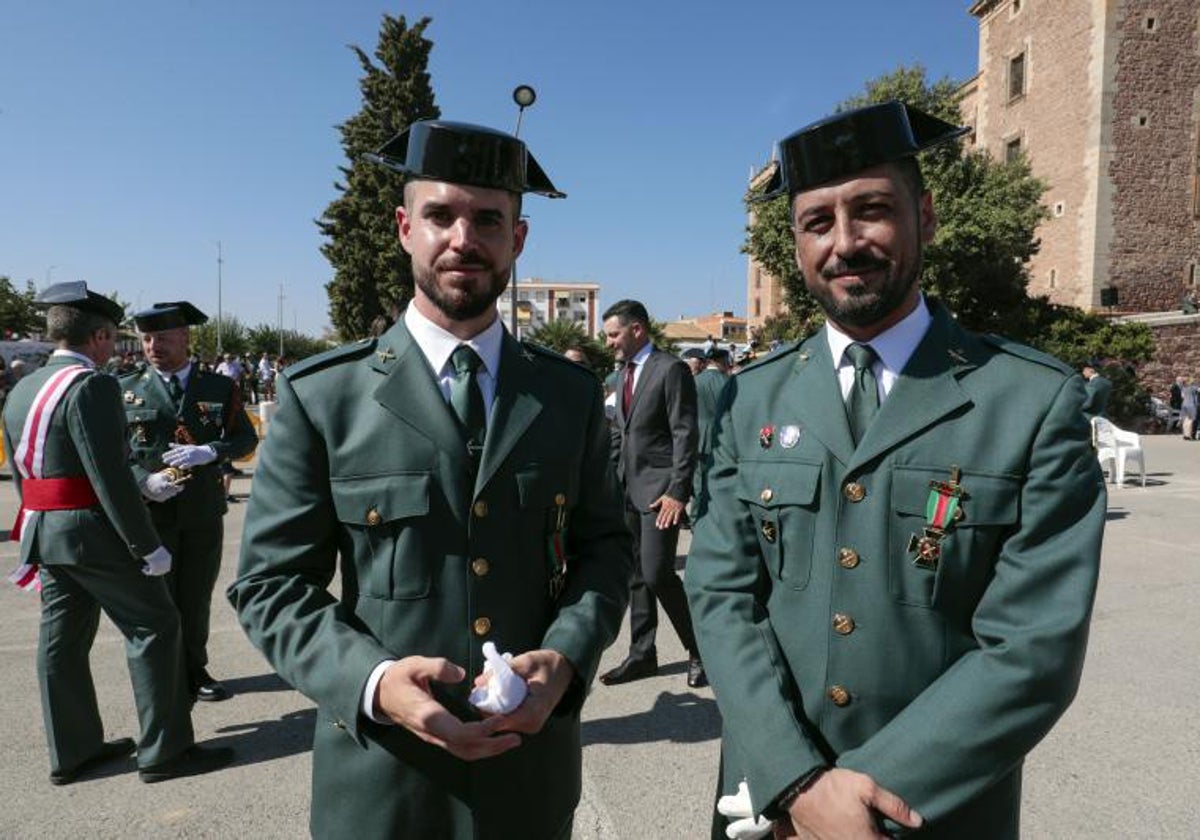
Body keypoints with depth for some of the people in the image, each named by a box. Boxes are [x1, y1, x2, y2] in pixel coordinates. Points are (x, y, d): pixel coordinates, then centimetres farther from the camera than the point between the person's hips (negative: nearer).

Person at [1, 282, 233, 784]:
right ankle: (164, 751, 7)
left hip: (43, 533, 9)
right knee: (153, 628, 0)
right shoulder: (90, 386, -17)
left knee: (62, 639, 15)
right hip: (94, 532, -9)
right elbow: (110, 477, -22)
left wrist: (41, 532, 24)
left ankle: (72, 752, 27)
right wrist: (147, 547, -17)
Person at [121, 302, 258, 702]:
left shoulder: (220, 387, 3)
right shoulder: (126, 390, 2)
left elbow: (247, 438, 1)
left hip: (205, 511, 1)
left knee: (197, 596, 13)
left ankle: (195, 670, 30)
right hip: (150, 512, -1)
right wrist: (141, 479, -16)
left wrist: (209, 452, -17)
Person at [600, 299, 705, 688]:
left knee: (657, 573, -10)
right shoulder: (625, 373, 16)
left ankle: (699, 650, 10)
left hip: (659, 489, -8)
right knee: (636, 574, 12)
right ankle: (641, 654, 24)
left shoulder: (671, 369, -9)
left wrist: (677, 491, -19)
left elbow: (685, 434, -14)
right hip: (628, 488, 8)